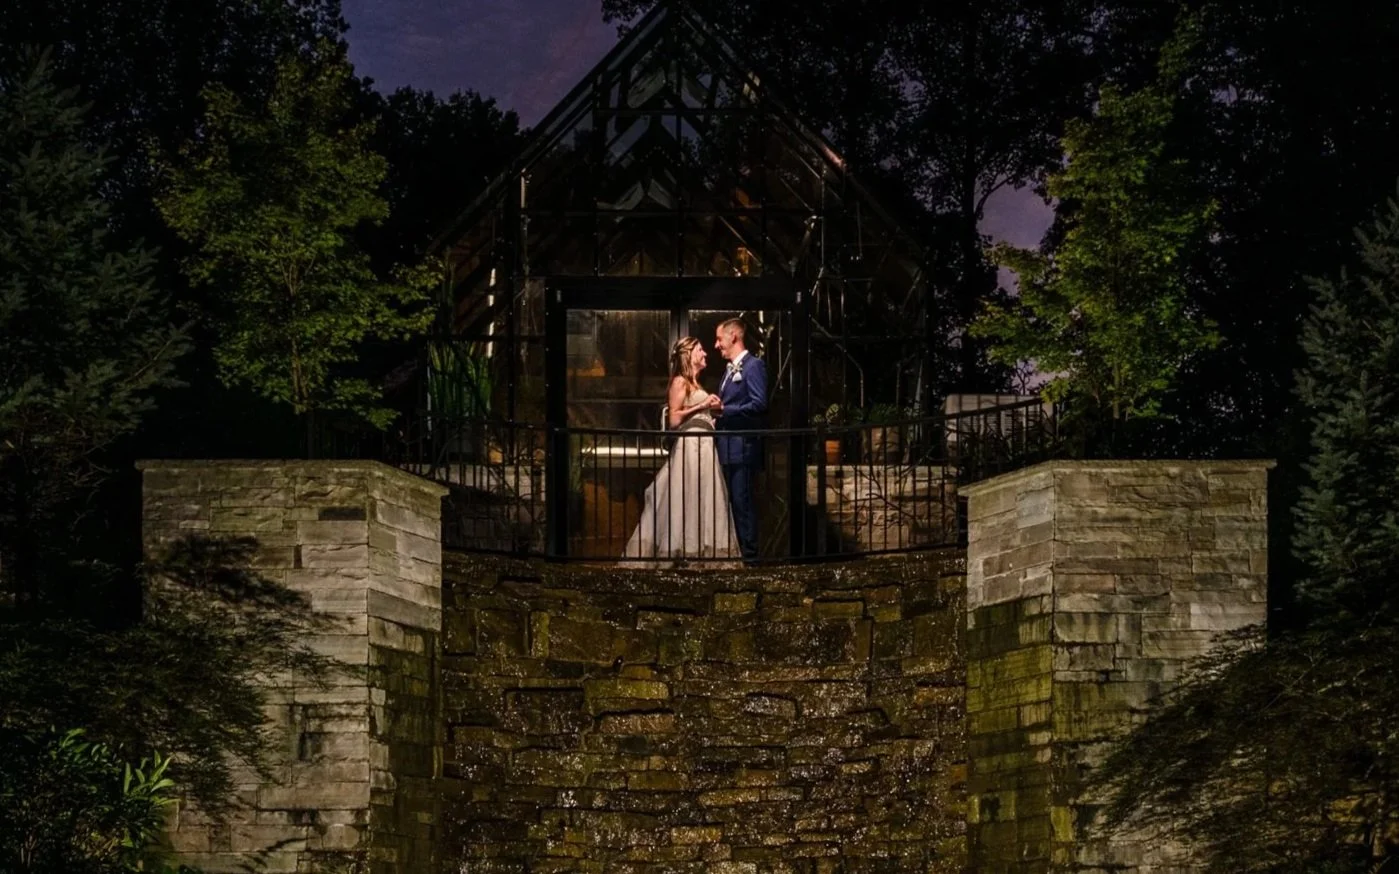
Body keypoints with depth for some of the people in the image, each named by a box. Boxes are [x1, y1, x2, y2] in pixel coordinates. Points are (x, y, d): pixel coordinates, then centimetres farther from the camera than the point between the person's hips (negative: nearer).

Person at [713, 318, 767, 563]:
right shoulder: (730, 369, 20)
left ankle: (749, 553, -5)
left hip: (742, 446, -9)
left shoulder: (753, 365, -8)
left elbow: (759, 404, -18)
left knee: (742, 502, -8)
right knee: (733, 501, 11)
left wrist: (724, 409, -17)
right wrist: (717, 409, 8)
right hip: (726, 447, 9)